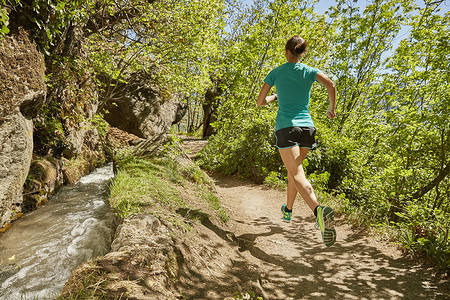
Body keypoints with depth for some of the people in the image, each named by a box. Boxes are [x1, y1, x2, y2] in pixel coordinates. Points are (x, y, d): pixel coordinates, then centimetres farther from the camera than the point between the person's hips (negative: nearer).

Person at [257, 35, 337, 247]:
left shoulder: (276, 73, 7)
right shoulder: (310, 71, 9)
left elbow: (260, 102, 8)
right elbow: (331, 85, -10)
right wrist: (332, 109, 5)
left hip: (286, 127, -3)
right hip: (307, 126, 3)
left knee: (297, 175, -12)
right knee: (294, 168, 21)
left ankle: (319, 210, -38)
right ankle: (288, 211, 35)